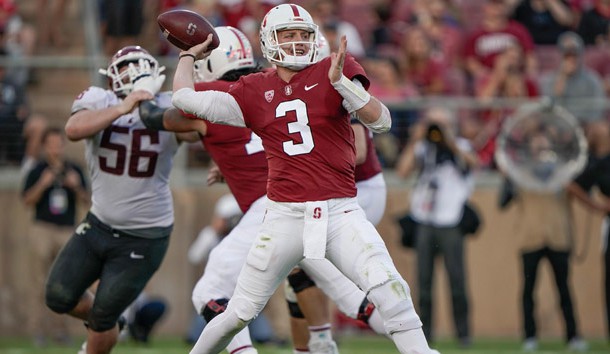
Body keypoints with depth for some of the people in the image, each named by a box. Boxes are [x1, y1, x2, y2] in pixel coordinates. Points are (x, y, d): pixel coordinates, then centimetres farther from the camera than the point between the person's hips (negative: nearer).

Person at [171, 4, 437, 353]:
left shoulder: (335, 72, 1)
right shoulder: (255, 91, 7)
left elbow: (381, 121, -10)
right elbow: (185, 98, 6)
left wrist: (341, 81, -22)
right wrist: (189, 56, 22)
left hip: (340, 213, -1)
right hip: (285, 216, 1)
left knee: (391, 292, -19)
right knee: (239, 314, 7)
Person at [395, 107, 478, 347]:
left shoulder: (460, 147, 4)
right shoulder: (422, 150, 10)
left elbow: (473, 162, -17)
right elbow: (402, 171, -5)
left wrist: (451, 143, -18)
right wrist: (415, 141, -6)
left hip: (450, 223, -3)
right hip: (424, 223, 3)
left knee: (456, 278, -6)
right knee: (424, 279, 3)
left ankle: (463, 332, 0)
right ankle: (425, 330, 9)